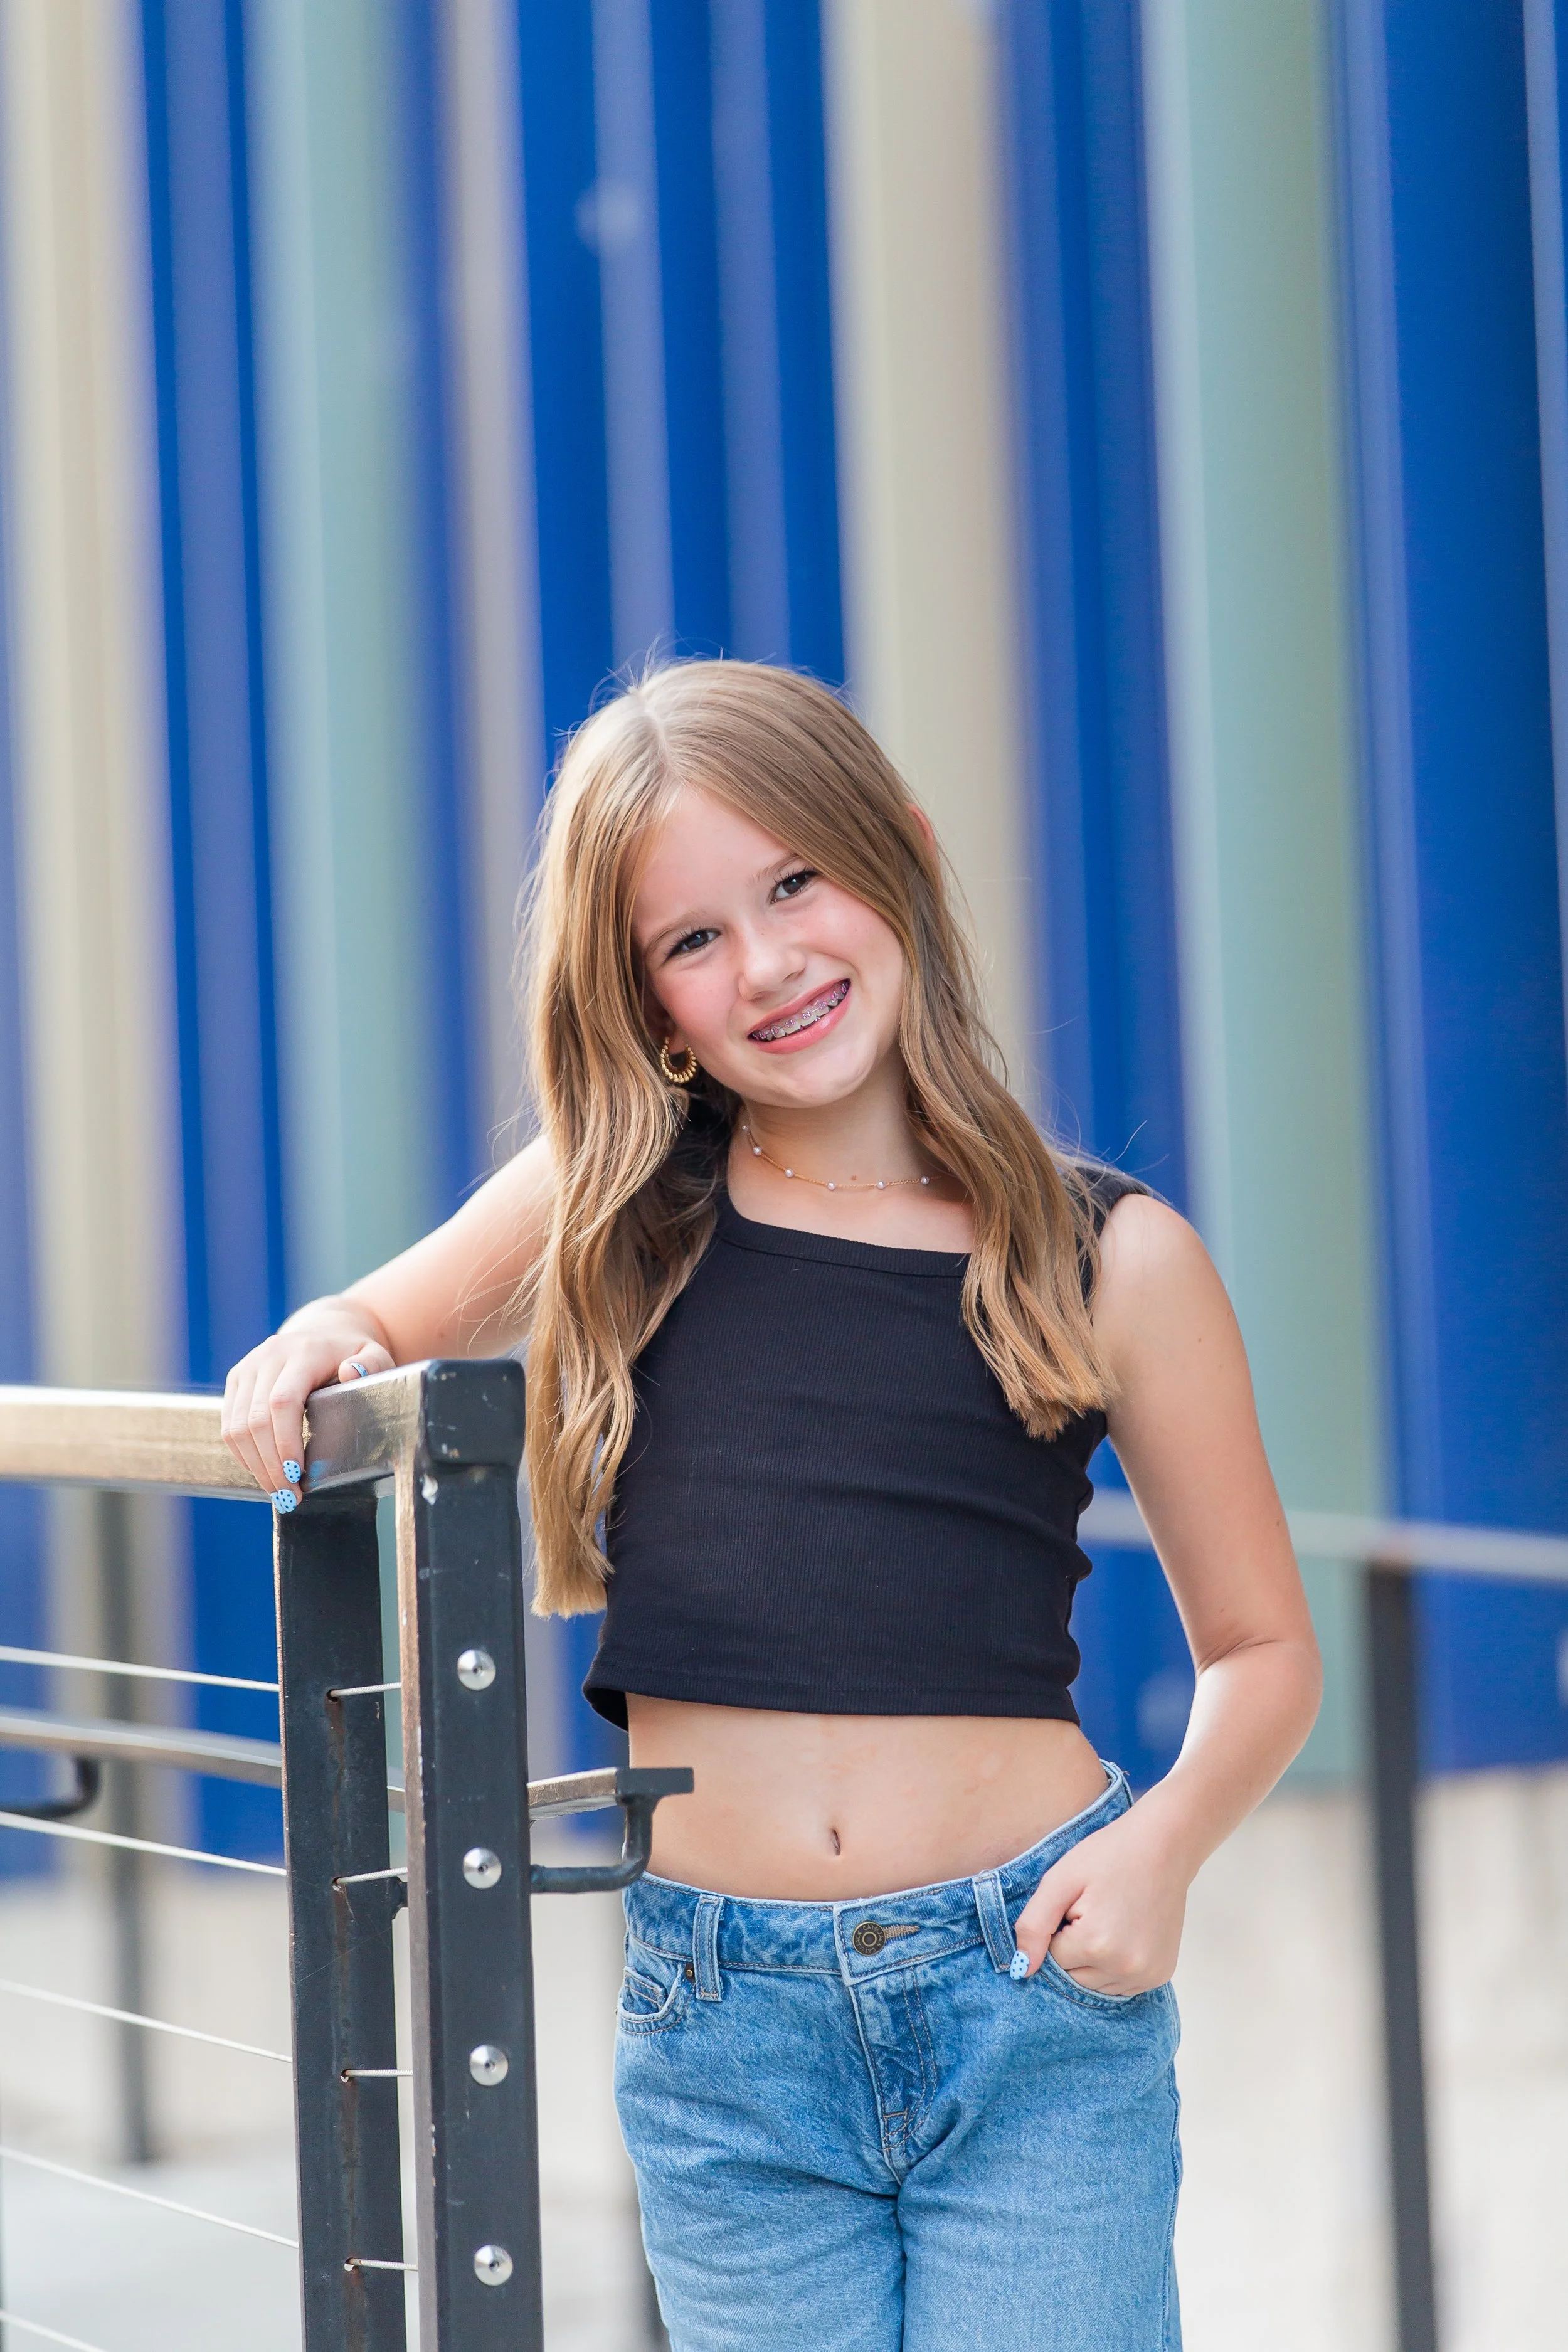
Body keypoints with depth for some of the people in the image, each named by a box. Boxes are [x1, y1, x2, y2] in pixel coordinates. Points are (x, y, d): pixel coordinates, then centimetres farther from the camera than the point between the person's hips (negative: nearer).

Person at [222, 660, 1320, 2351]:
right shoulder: (616, 1206, 5)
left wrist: (1164, 1839, -10)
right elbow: (378, 1331, 21)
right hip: (721, 2038, 2)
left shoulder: (1113, 1259, 2)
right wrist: (314, 1350, -3)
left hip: (1033, 1996, -1)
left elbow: (1261, 1651, 9)